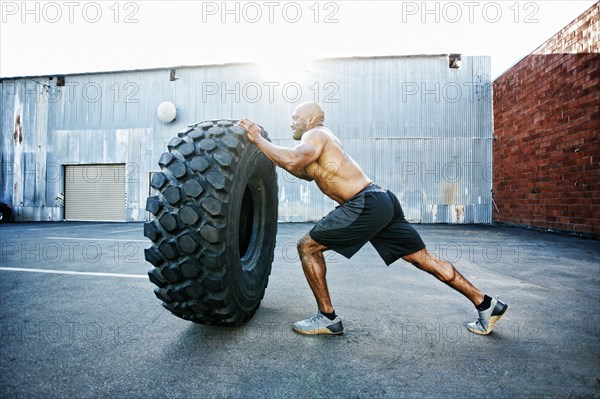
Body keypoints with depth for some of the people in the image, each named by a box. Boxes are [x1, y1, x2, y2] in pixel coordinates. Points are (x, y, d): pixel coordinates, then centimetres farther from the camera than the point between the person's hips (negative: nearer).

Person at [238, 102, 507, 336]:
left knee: (308, 246, -1)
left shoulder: (315, 135, -2)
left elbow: (293, 161, -23)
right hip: (382, 201, 10)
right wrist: (268, 150, 30)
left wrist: (258, 139, -10)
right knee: (423, 258, 15)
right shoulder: (323, 138, 27)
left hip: (366, 206, -10)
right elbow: (307, 173, 37)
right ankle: (486, 304, 24)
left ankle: (327, 318, 8)